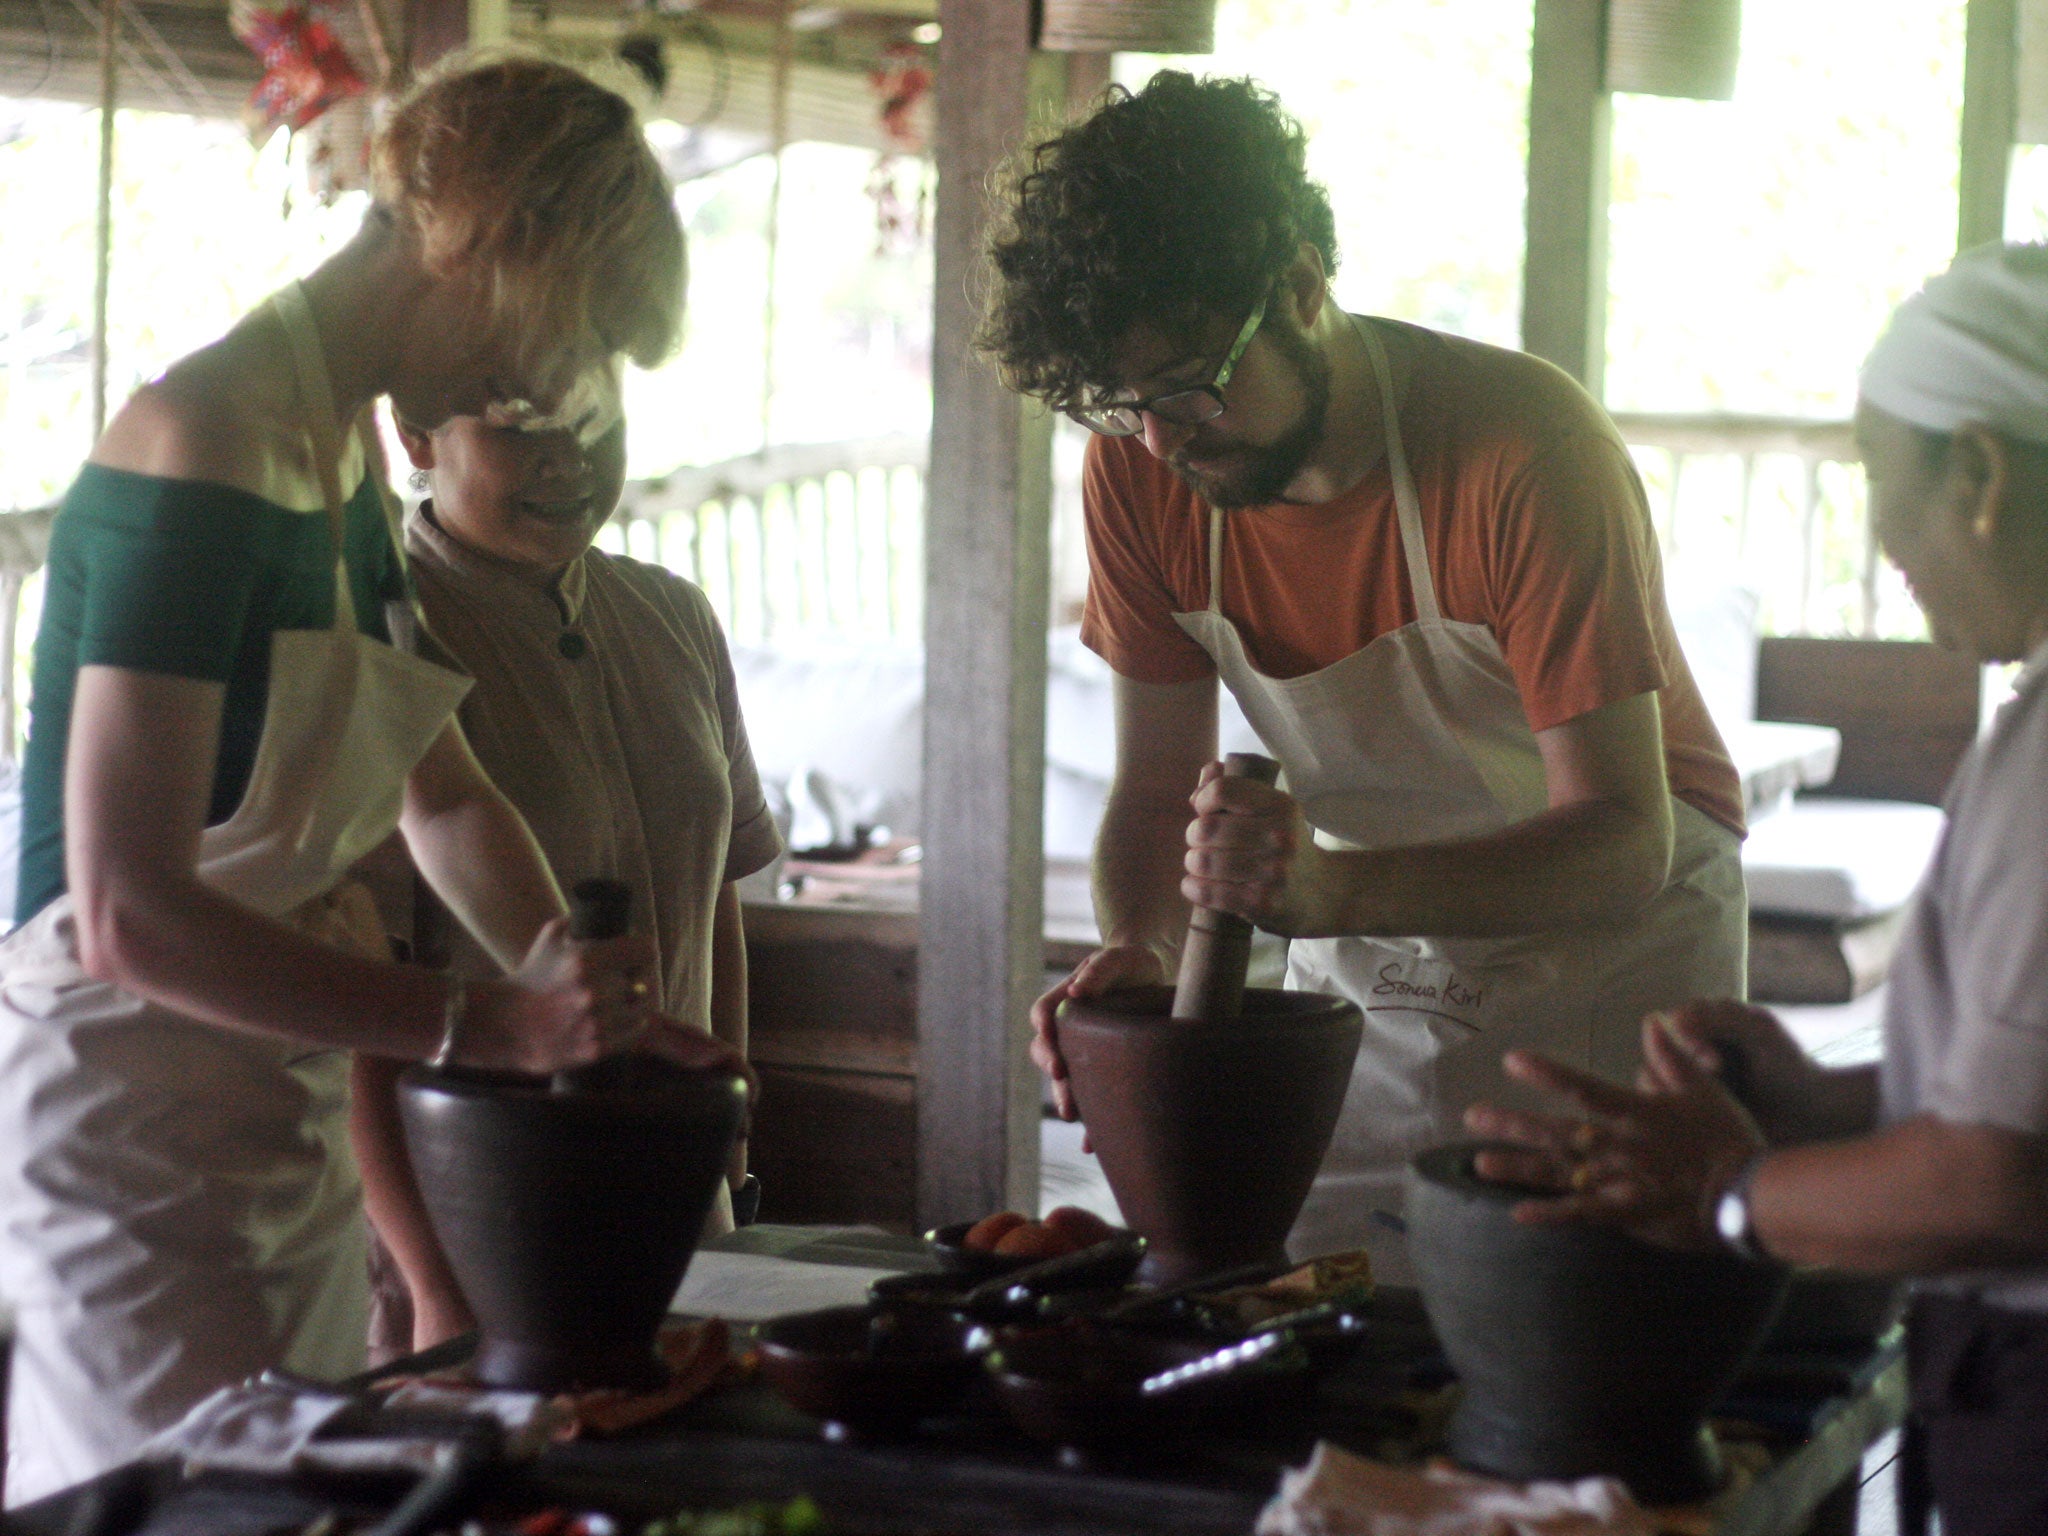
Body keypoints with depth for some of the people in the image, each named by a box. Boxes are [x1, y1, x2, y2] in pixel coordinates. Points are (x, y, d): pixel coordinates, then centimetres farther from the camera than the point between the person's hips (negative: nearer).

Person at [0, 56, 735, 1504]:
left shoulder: (348, 461, 9)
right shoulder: (205, 448, -21)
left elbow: (443, 794, 22)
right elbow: (129, 916, -27)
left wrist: (592, 1009, 6)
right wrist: (487, 1025, -26)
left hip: (287, 1100, 10)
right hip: (127, 1101, -9)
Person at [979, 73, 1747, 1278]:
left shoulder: (1525, 448, -27)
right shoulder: (1138, 474, -11)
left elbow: (1623, 842, -29)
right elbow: (1157, 787, -3)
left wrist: (1327, 888, -43)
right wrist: (1138, 949, -26)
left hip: (1608, 943, -4)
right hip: (1368, 948, 4)